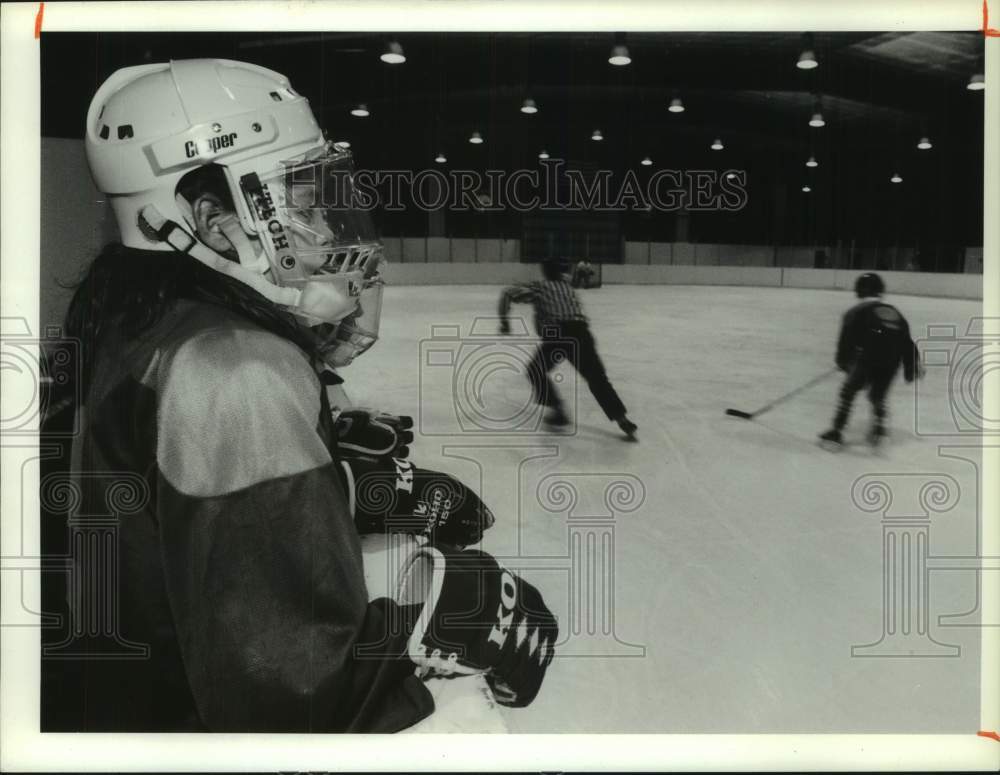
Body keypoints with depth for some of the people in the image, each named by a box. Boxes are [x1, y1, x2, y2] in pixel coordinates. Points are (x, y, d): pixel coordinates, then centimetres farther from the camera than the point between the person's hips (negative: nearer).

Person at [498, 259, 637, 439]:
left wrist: (504, 321, 20)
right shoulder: (568, 288, 30)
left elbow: (507, 294, 14)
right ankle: (621, 417, -4)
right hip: (580, 333, 3)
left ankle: (557, 409, 13)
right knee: (597, 378, 9)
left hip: (556, 334, -3)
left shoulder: (538, 287, 19)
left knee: (535, 371, 20)